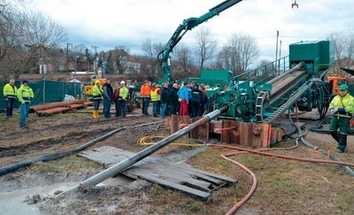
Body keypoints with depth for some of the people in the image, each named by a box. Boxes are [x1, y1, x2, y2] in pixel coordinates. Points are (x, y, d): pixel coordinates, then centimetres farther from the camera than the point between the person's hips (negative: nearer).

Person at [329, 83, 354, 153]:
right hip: (335, 117, 5)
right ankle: (340, 142, 30)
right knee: (333, 131, 6)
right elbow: (331, 105, 11)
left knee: (343, 133, -3)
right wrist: (332, 109, -11)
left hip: (344, 118, -5)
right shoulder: (336, 98, 13)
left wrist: (339, 109, -20)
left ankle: (342, 147, 10)